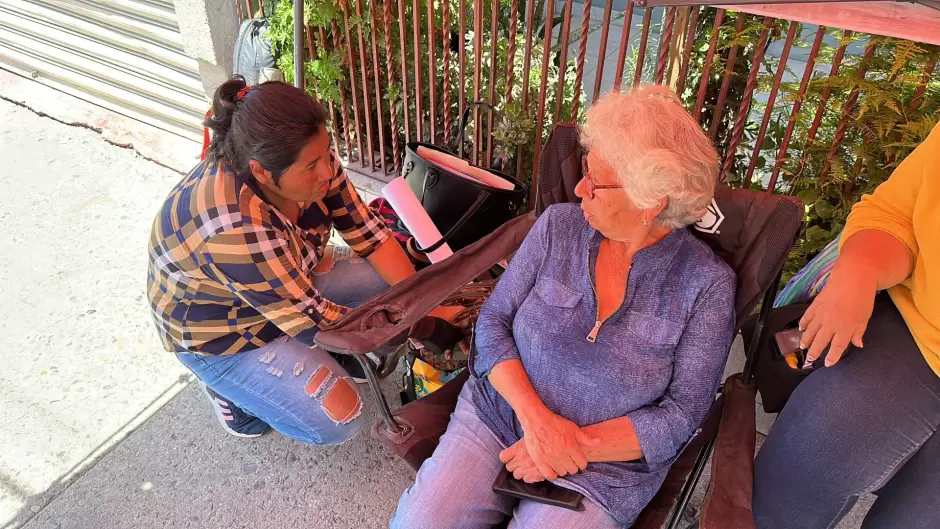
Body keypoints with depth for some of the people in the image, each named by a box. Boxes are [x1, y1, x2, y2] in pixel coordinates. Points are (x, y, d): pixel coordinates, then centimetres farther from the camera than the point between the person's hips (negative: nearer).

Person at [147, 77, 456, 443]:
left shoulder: (310, 159, -21)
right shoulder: (234, 230, -40)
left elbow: (366, 232, -12)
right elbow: (314, 320, -33)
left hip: (293, 277, 7)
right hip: (219, 327, -6)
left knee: (393, 279, -7)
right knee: (337, 420, -17)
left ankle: (329, 356, 13)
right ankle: (231, 388, 7)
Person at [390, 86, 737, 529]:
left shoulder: (707, 284, -12)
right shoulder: (558, 225, -5)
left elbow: (682, 413, -8)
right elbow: (493, 323, -3)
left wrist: (578, 443, -17)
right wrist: (534, 416, -18)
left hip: (604, 469, -1)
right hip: (498, 413, 2)